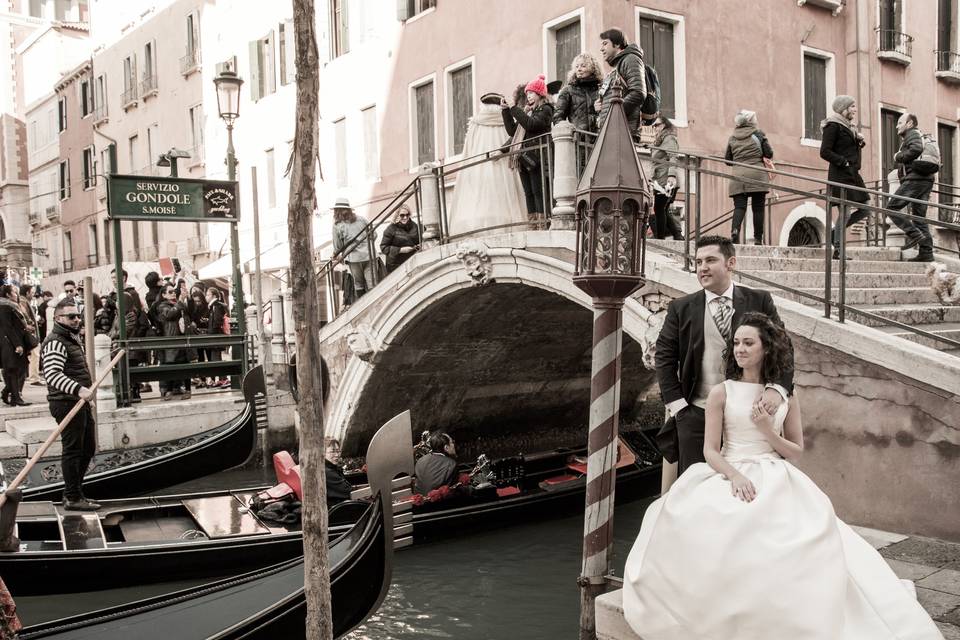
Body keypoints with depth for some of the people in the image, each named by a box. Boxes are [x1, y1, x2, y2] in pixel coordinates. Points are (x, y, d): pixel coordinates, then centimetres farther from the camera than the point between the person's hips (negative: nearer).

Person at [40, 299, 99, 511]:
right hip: (66, 403, -10)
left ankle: (72, 492, 25)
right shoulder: (55, 343, -15)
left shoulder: (74, 337, 19)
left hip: (80, 402, 10)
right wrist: (79, 389, -36)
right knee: (73, 451, -4)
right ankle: (73, 498, 4)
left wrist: (88, 387, 27)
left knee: (88, 448, 15)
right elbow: (52, 374, -27)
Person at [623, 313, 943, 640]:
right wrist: (735, 476, -21)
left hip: (777, 482, 2)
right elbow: (710, 450, -1)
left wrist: (768, 430, -7)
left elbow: (796, 452, 11)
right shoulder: (721, 393, 4)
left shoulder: (785, 396, 10)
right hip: (729, 478, -1)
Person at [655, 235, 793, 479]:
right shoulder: (681, 308, 4)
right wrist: (677, 404, -4)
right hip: (695, 415, 0)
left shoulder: (759, 301, 3)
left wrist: (778, 387, -15)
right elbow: (665, 356, 4)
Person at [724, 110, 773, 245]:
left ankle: (735, 230, -28)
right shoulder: (758, 134, 5)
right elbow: (769, 154, 5)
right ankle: (758, 238, 1)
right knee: (758, 207, 2)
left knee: (739, 206, -2)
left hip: (738, 175, 2)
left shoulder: (732, 138, 11)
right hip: (757, 174, -2)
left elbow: (727, 159, 15)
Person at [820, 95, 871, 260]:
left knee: (865, 208, 7)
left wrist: (860, 142, 8)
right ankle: (838, 251, -2)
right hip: (841, 175, -9)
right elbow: (825, 152, -15)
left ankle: (835, 232, 17)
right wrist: (844, 162, -16)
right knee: (845, 212, -9)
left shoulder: (849, 127, 20)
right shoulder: (833, 126, -7)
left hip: (853, 174, 9)